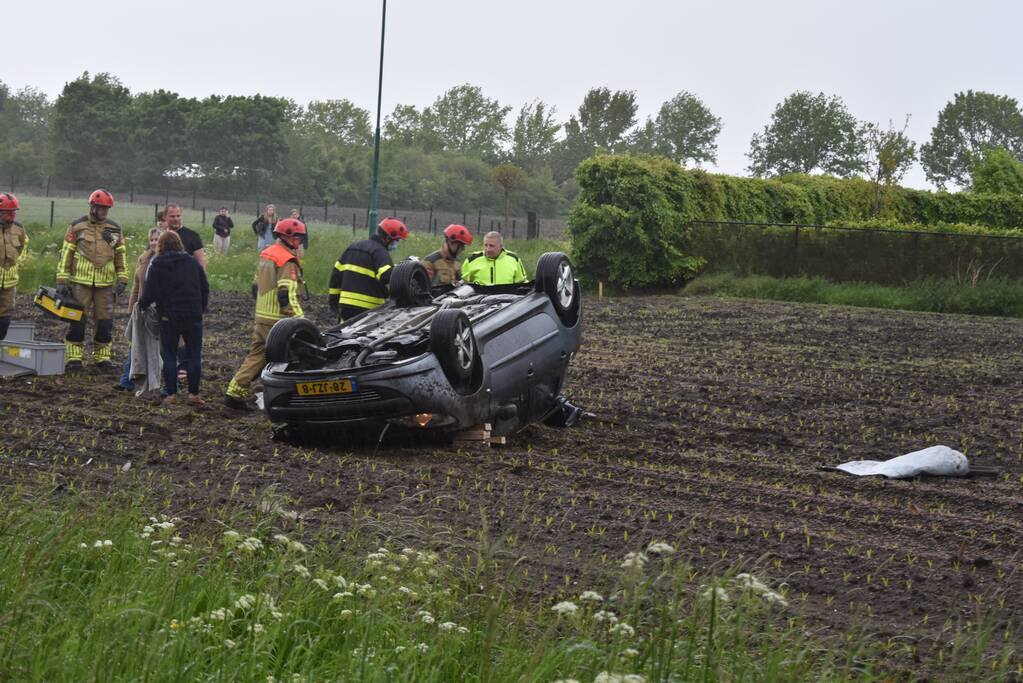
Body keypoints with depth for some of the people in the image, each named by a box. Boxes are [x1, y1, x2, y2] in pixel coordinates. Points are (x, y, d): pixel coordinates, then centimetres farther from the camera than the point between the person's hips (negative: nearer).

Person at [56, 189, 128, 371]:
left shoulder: (115, 229, 9)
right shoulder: (77, 227, 0)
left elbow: (120, 256, 14)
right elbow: (66, 254, 1)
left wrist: (122, 279, 5)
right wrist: (62, 281, -3)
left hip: (105, 283, 3)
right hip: (81, 281, -3)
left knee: (105, 322, 4)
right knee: (78, 320, -3)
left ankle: (102, 356, 14)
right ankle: (74, 357, 3)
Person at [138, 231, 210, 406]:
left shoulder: (156, 266, -4)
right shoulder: (192, 262, 6)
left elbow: (150, 293, -9)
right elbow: (205, 288, 7)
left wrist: (142, 304, 10)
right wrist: (201, 308, 18)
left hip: (169, 317, -2)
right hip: (194, 316, 2)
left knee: (169, 355, 6)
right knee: (194, 355, 7)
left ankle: (171, 395, 2)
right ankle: (193, 394, 5)